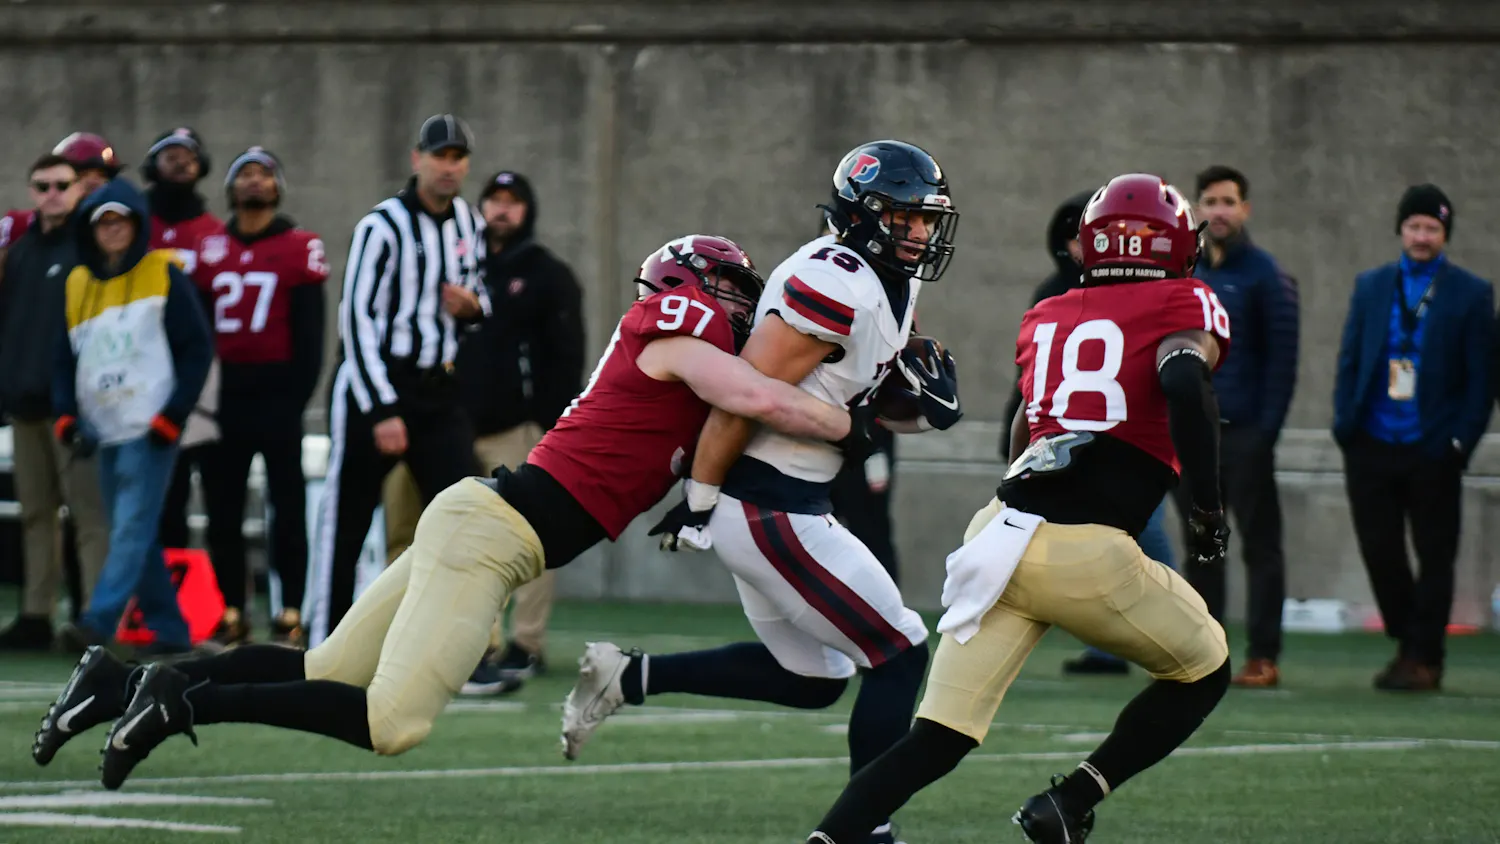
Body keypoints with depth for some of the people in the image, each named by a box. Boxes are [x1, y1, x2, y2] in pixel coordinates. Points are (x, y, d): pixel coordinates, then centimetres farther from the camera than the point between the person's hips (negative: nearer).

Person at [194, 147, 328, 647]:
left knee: (287, 506, -1)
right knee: (222, 508, 5)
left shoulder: (300, 249, -1)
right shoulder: (211, 250, 10)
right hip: (224, 394, 4)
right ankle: (233, 617, 12)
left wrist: (297, 397, -10)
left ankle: (290, 616, 1)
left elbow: (309, 333, -3)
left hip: (276, 393, -4)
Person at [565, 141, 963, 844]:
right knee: (899, 654, -4)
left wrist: (920, 392, -4)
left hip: (790, 502, 10)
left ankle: (628, 679, 19)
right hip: (768, 512, -10)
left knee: (811, 679, 19)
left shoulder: (894, 284, 10)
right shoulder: (835, 285, -21)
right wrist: (699, 501, -16)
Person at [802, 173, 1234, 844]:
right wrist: (1208, 506, -8)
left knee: (938, 739, 6)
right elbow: (1184, 386, -16)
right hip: (1087, 554, -5)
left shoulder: (1046, 319, 22)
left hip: (1000, 534, 5)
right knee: (1203, 673, 19)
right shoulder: (1184, 307, 5)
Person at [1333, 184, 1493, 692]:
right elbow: (1349, 360, 11)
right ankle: (1407, 645, 20)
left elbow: (1480, 378, 0)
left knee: (1434, 557, 1)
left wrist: (1462, 440, -9)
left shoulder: (1471, 294, 2)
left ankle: (1424, 660, 8)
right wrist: (1345, 423, -2)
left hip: (1433, 452, -3)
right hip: (1373, 446, 3)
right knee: (1379, 550, 4)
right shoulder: (1371, 286, 12)